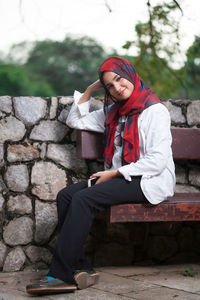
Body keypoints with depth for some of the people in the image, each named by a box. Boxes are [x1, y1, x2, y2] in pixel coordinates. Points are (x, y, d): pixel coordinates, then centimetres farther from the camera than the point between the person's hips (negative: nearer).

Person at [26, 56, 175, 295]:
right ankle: (79, 267, -18)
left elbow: (158, 161, -16)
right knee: (65, 195, -14)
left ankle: (61, 274, -26)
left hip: (149, 181, -8)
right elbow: (75, 121, 25)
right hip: (120, 177, 8)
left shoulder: (155, 110, -7)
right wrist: (89, 90, 12)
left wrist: (114, 173, -16)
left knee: (84, 198, -27)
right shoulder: (113, 112, 17)